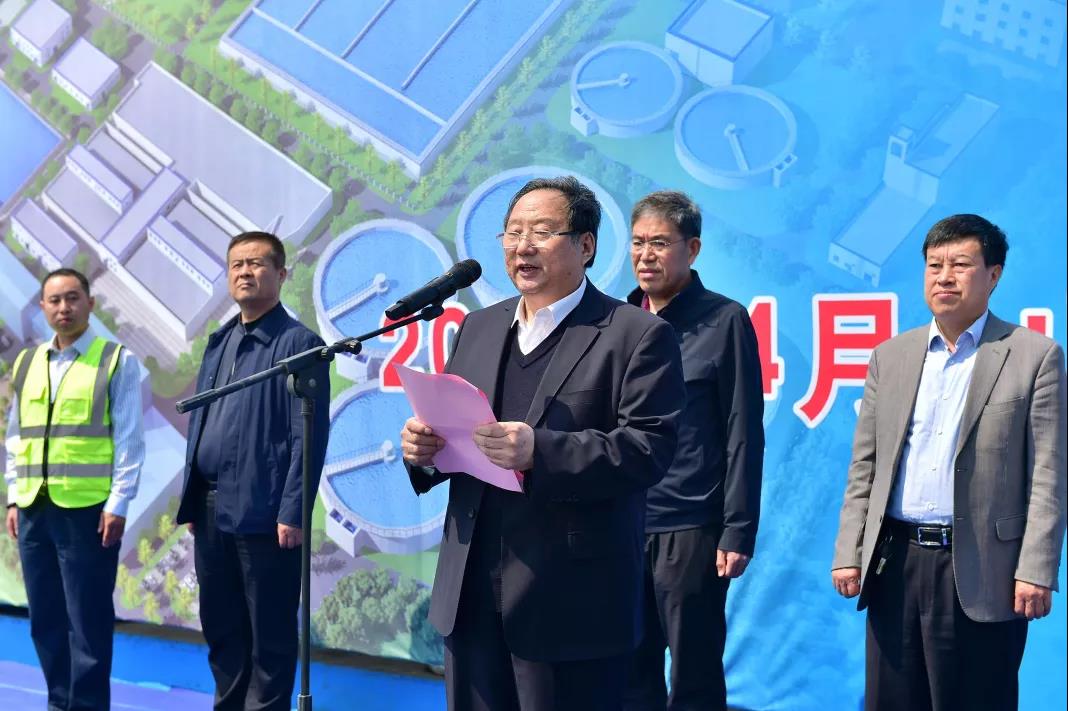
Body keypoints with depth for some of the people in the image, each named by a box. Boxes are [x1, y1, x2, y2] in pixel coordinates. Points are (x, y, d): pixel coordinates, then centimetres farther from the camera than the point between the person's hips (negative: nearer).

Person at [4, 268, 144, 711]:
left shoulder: (117, 361, -1)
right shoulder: (26, 364, 14)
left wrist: (118, 505, -9)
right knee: (44, 618, 11)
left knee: (87, 620, -1)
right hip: (34, 507, 5)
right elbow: (16, 437, 17)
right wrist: (14, 498, 10)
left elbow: (129, 439, -4)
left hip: (88, 508, -5)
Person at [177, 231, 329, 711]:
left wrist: (292, 513, -17)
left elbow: (308, 436, -12)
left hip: (263, 512, -7)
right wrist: (191, 501, 13)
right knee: (219, 628, 15)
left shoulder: (299, 343, -6)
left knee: (269, 635, 2)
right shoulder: (219, 342, 16)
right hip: (211, 510, 7)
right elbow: (199, 424, 18)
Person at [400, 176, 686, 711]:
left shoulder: (636, 335, -5)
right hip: (471, 596, 6)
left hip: (572, 604, -6)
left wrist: (540, 451, -28)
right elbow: (451, 429, 19)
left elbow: (647, 449, -16)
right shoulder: (479, 327, 15)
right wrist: (424, 446, -5)